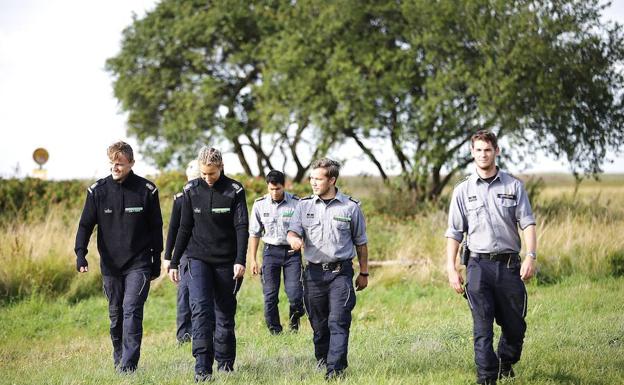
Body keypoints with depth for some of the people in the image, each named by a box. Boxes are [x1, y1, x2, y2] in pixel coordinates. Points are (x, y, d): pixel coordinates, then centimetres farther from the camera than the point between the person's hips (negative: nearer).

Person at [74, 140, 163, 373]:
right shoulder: (97, 190, -1)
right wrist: (80, 253, -13)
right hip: (110, 264, 3)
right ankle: (118, 359, 26)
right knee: (116, 314, 11)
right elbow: (85, 225, 1)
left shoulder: (146, 190, -4)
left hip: (139, 264, -3)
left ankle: (129, 364, -16)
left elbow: (156, 228, 4)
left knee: (132, 310, -14)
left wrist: (156, 261, 5)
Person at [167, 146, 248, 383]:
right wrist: (174, 262, 7)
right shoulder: (191, 191, 2)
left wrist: (240, 261, -18)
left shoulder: (234, 191, -4)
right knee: (200, 308, -15)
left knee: (225, 314, 7)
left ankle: (225, 362, 22)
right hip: (198, 259, 0)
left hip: (226, 262, 0)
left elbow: (242, 227, -8)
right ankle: (202, 367, -20)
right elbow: (185, 229, 7)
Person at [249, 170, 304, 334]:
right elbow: (254, 233, 9)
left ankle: (294, 320, 21)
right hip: (271, 251, 2)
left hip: (292, 252, -2)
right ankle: (274, 331, 13)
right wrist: (253, 259, 8)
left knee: (295, 294, -9)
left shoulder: (296, 203, -6)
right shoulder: (260, 205, 1)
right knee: (270, 295, 0)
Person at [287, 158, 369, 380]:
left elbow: (361, 243, 10)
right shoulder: (304, 205, 8)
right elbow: (293, 231, -2)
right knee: (318, 322, 9)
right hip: (314, 273, 3)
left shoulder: (350, 207, 2)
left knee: (338, 322, -11)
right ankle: (322, 359, 27)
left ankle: (336, 368, -13)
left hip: (341, 272, -3)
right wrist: (294, 239, -27)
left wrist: (364, 273, 13)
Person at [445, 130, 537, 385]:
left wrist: (531, 256, -14)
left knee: (515, 325, 9)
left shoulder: (514, 186, 6)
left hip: (509, 264, 1)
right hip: (479, 265, -1)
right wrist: (451, 268, -1)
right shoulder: (463, 191, 7)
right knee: (482, 327, -7)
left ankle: (505, 364, 34)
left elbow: (528, 223, 0)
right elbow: (454, 233, 7)